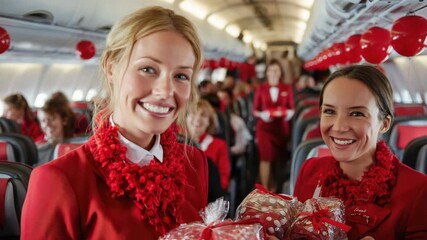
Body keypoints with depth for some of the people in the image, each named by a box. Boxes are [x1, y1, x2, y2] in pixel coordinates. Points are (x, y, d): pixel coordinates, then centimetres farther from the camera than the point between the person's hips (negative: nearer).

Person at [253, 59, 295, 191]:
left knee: (280, 158, 4)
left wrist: (288, 113, -14)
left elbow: (292, 108, 7)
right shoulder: (261, 89, 4)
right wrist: (263, 115, -14)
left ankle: (277, 188, 18)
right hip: (264, 127, -1)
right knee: (265, 158, -7)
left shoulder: (287, 88, 5)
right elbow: (255, 110, 5)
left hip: (282, 127, 1)